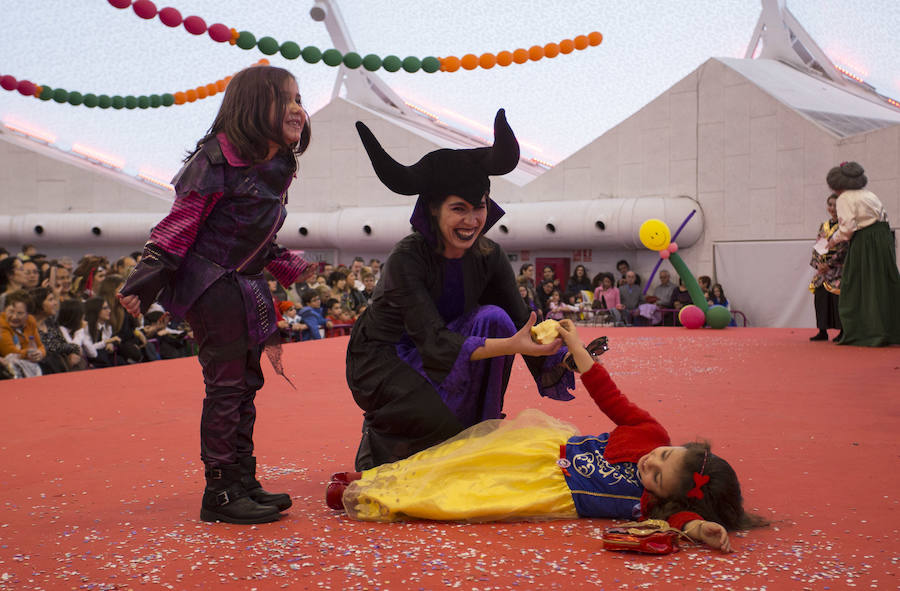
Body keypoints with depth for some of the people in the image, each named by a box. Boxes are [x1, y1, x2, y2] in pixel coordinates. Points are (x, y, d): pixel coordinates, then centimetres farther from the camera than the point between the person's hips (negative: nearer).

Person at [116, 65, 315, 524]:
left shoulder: (277, 169, 9)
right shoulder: (218, 162, -16)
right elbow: (179, 224, -15)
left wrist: (291, 268, 19)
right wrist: (143, 282, -16)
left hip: (245, 289, 9)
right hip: (210, 286, -9)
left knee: (245, 386, 13)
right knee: (226, 386, -6)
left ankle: (243, 482, 23)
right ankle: (221, 494, 3)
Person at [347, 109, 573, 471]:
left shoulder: (489, 256, -9)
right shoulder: (407, 259, -25)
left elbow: (521, 322, -13)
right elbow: (435, 342, -33)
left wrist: (563, 357, -34)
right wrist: (512, 346, -45)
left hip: (429, 359, 5)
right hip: (380, 360, -5)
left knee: (494, 319, -22)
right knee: (446, 424, -32)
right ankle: (378, 440, 2)